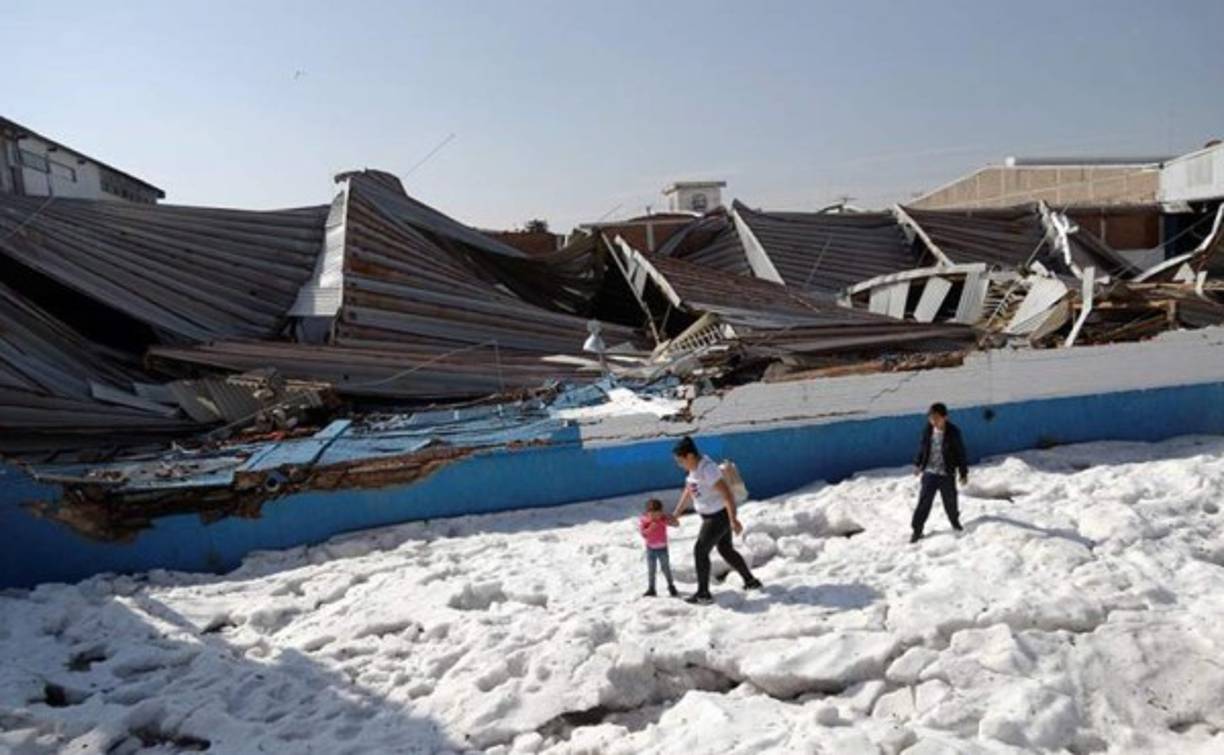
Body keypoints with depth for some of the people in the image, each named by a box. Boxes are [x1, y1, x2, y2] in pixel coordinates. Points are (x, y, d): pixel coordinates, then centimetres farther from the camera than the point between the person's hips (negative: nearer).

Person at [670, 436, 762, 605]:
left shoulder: (707, 469, -28)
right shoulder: (694, 467, 3)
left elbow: (727, 493, -31)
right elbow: (688, 492, 15)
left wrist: (733, 520, -34)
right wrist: (676, 514, 17)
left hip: (719, 517, -10)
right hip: (712, 515, 10)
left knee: (700, 551, -4)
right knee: (726, 550, 21)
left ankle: (703, 594, 5)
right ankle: (751, 581, 35)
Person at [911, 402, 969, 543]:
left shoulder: (953, 433, -12)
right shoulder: (928, 430, -4)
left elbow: (961, 454, -5)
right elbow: (922, 448, 11)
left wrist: (963, 473, -2)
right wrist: (918, 464, 18)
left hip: (947, 475, -1)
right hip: (929, 472, 1)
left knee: (950, 502, 13)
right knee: (924, 502, -2)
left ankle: (955, 521, 41)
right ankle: (916, 530, 4)